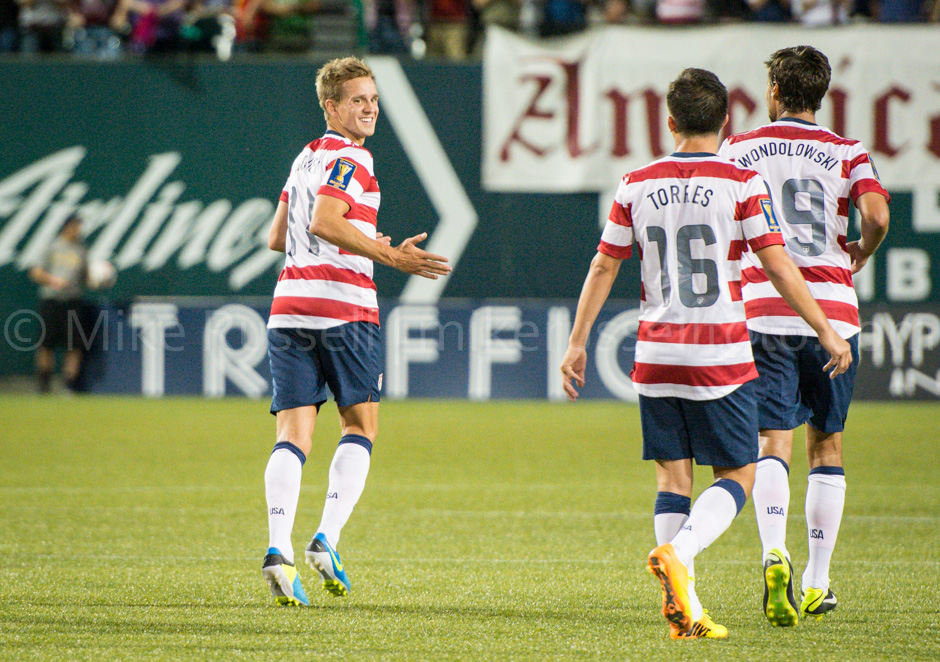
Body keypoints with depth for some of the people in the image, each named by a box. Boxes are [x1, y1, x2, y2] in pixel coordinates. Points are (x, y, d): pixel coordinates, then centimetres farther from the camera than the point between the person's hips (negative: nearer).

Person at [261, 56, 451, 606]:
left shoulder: (306, 159, 20)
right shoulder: (352, 159, -5)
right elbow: (324, 221, -21)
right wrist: (388, 256, -20)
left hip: (289, 307, 6)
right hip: (343, 305, -6)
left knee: (293, 435, -1)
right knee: (361, 425, 8)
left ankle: (279, 548, -19)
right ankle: (328, 538, -6)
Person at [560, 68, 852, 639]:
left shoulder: (636, 186, 5)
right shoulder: (742, 184, -6)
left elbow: (603, 269, 7)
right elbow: (779, 268, -7)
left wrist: (577, 344, 15)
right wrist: (826, 331, 1)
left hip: (656, 355, 4)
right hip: (721, 356, -3)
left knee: (673, 475, 9)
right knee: (738, 475, 5)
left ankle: (682, 607, -2)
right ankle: (677, 554, -21)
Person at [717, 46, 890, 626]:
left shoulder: (738, 149, 7)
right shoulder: (848, 153, 4)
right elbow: (877, 214, -13)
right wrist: (862, 251, 9)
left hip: (762, 310, 0)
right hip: (831, 310, 0)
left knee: (774, 443, -3)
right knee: (827, 444, 13)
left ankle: (775, 552, -29)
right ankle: (817, 583, 14)